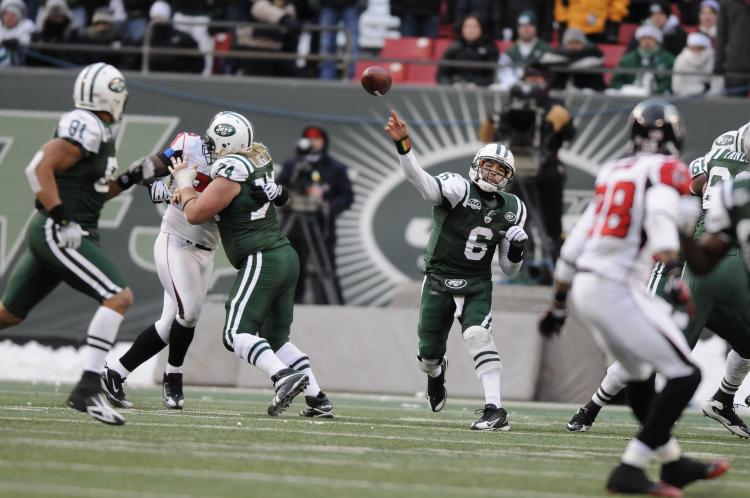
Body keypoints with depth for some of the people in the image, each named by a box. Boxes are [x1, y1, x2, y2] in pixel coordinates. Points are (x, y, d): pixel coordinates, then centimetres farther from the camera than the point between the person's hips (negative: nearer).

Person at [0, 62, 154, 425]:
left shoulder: (98, 132, 16)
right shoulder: (85, 127, -14)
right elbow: (39, 168, -21)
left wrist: (131, 178, 15)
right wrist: (61, 219, -23)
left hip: (49, 234, 10)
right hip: (59, 235, -10)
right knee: (118, 297, -17)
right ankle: (87, 389, -23)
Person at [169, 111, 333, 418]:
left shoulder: (232, 173, -13)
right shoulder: (259, 159, 11)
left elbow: (195, 214, -5)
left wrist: (184, 183, 10)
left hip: (262, 260, -9)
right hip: (285, 256, 9)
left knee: (237, 334, -13)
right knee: (276, 338, 14)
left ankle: (285, 376, -31)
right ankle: (317, 399, 8)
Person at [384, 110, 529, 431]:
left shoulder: (512, 210, 3)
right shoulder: (458, 189, -12)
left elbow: (509, 270, 10)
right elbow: (423, 183, -35)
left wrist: (516, 251, -14)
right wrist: (402, 145, -52)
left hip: (477, 285, 1)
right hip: (439, 281, -1)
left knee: (477, 335, -28)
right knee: (429, 355, 9)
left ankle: (495, 410, -29)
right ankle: (437, 373, 50)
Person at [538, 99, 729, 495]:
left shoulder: (613, 173, 17)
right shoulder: (665, 170, -4)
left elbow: (575, 244, 19)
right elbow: (660, 220, -24)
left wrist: (558, 305, 27)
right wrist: (673, 275, -35)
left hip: (584, 285, 8)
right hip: (617, 289, -8)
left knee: (639, 376, 25)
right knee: (684, 376, -6)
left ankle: (673, 463, 36)